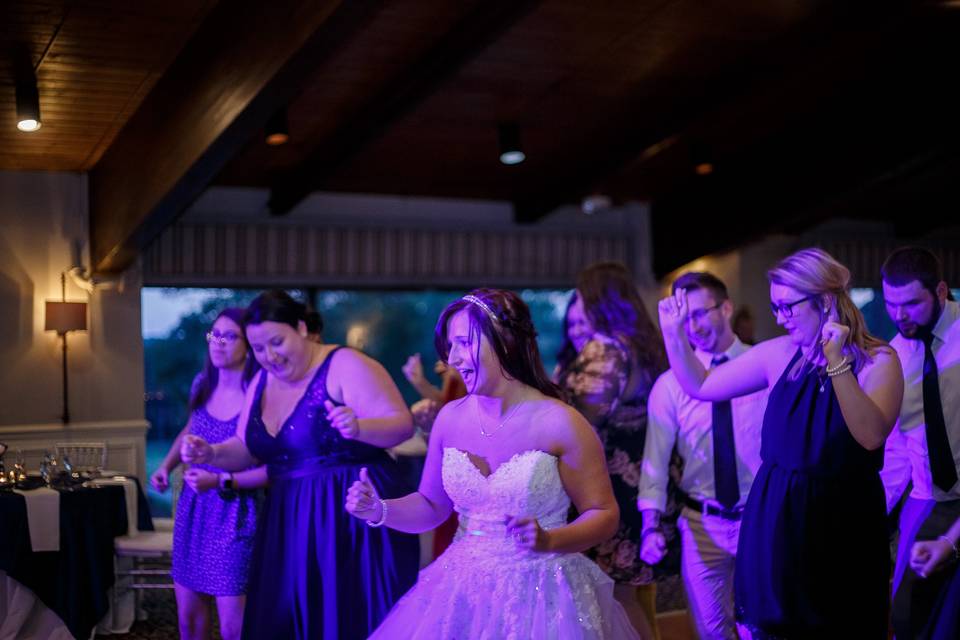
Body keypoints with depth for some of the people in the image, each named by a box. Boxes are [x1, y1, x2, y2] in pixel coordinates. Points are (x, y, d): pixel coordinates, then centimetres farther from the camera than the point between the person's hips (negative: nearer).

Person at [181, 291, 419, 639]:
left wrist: (358, 428, -35)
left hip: (354, 513, -7)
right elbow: (245, 450, 17)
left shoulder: (345, 366, -11)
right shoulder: (262, 381, 11)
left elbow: (403, 424, -16)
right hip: (290, 521, 7)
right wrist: (211, 454, -3)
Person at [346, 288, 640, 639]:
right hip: (463, 593, 5)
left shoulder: (560, 423, -13)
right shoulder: (451, 417, 1)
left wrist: (549, 541, -25)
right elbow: (431, 505, 11)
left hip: (541, 595, -4)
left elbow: (604, 515, -9)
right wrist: (380, 511, -6)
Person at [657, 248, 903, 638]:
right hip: (773, 524, 3)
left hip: (840, 529, -3)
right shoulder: (779, 354, 1)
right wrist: (674, 333, -2)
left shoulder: (877, 360, -10)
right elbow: (701, 387, 7)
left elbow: (871, 436, -25)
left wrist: (836, 362, -26)